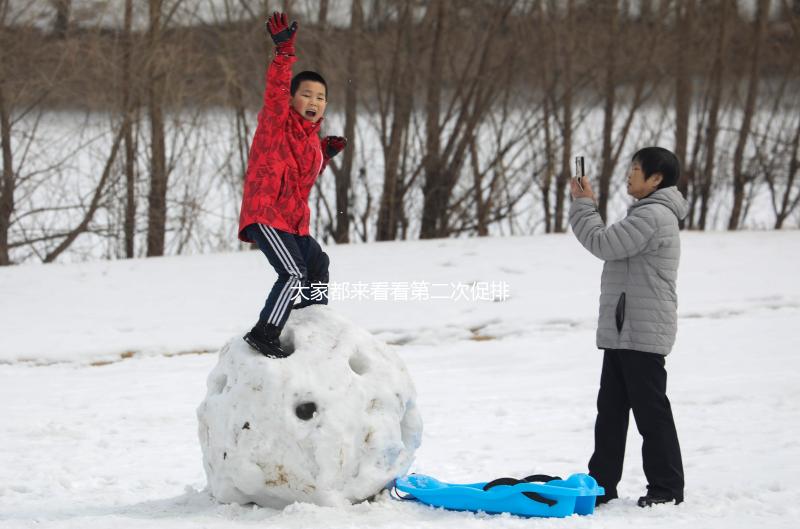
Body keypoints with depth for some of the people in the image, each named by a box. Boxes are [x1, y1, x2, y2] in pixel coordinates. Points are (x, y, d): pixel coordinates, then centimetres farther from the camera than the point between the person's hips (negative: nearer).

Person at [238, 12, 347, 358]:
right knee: (294, 273, -23)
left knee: (317, 265, 25)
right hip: (264, 214, -10)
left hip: (292, 221, 10)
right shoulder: (278, 120, -5)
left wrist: (326, 154, 15)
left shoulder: (310, 135, 18)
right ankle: (264, 334, -25)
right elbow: (276, 88, -24)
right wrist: (284, 52, -34)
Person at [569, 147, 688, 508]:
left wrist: (582, 205, -9)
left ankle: (667, 487, 3)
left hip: (643, 334, -11)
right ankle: (601, 482, 17)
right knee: (611, 408, 12)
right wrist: (587, 205, 11)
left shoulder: (654, 215, -16)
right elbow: (612, 247, 20)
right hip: (622, 331, 11)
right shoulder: (649, 213, 20)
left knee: (651, 411, -4)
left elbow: (604, 244, -19)